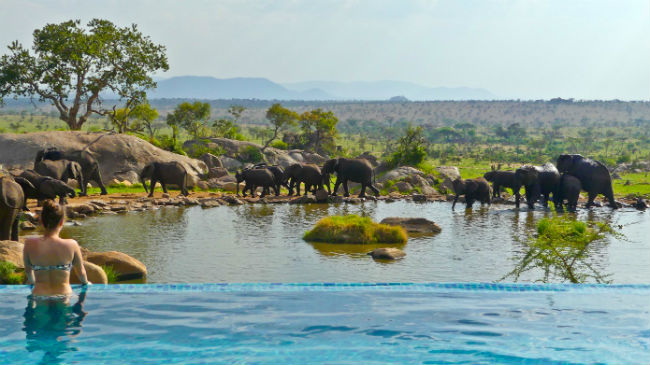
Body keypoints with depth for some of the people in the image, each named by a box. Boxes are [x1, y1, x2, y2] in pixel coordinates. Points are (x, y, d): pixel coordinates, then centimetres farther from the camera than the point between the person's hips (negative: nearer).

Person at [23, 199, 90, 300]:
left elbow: (28, 271, 10)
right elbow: (81, 272, 4)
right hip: (64, 298, -1)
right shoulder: (71, 245, -12)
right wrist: (86, 282, 27)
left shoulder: (30, 245, -8)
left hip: (38, 296, 2)